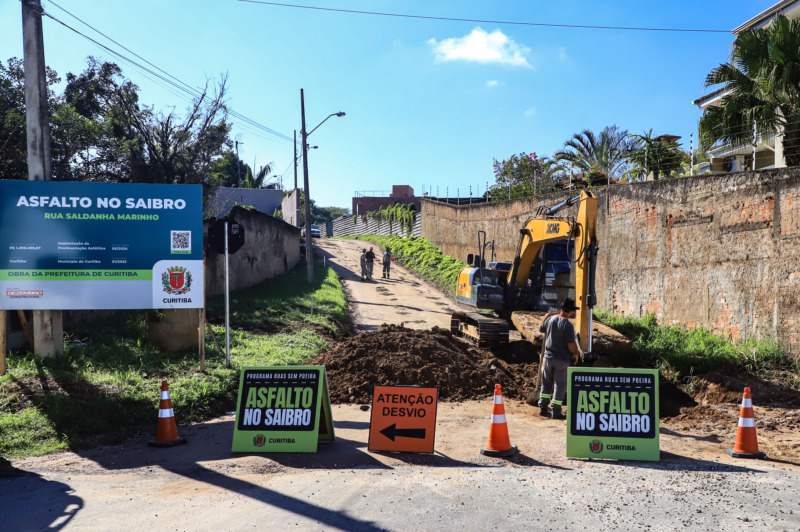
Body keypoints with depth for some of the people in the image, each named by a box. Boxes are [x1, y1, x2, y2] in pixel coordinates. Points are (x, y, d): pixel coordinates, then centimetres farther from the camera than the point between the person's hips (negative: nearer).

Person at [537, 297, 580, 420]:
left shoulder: (551, 319, -3)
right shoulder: (568, 325, -21)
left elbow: (541, 329, 16)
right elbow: (571, 345, -21)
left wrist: (545, 317, 31)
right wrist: (576, 354, -2)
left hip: (548, 357, 5)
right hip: (562, 360, -5)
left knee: (546, 383, 17)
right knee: (560, 385, 5)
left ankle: (542, 408, 19)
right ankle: (556, 412, 7)